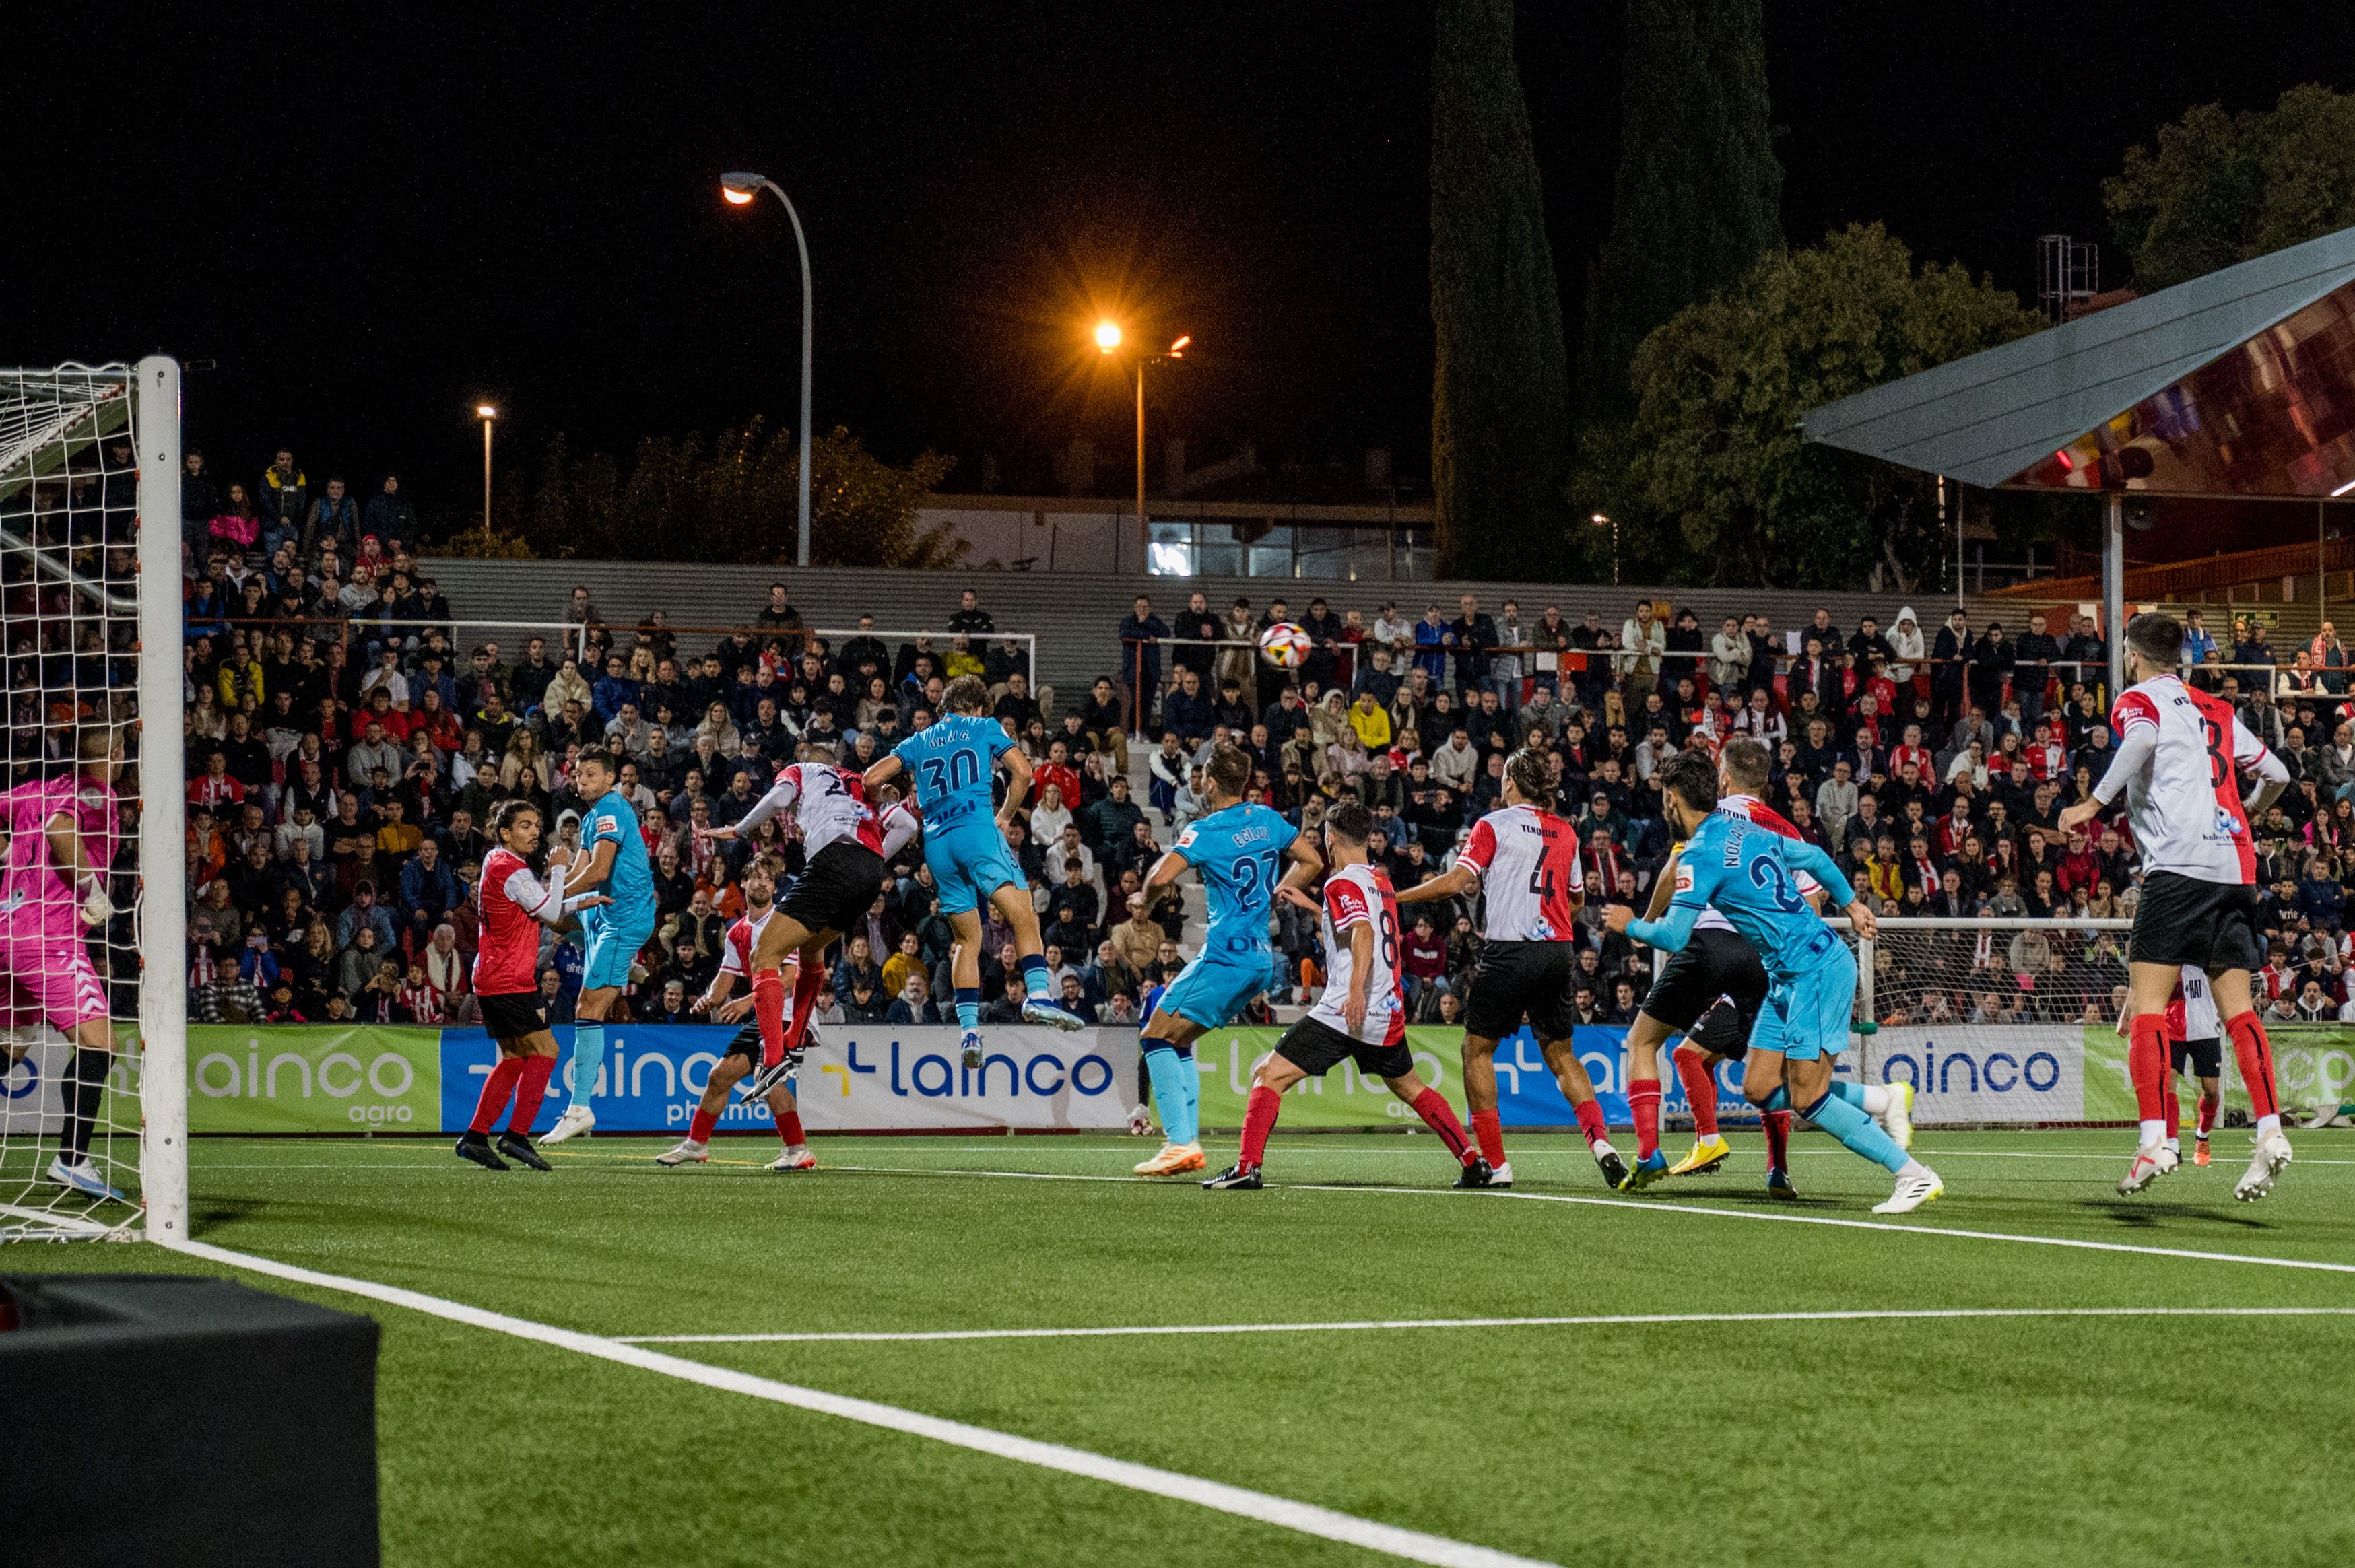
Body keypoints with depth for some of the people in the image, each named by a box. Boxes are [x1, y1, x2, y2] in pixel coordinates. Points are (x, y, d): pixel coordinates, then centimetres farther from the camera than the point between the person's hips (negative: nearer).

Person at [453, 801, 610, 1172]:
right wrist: (558, 869, -5)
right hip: (507, 982, -10)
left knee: (514, 1059, 12)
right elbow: (550, 911, -15)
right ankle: (516, 1136, -13)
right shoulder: (509, 869, -15)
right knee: (544, 1049, -11)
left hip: (495, 981, 10)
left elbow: (545, 912, 25)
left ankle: (475, 1137, 11)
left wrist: (582, 902, 12)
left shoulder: (501, 863, 18)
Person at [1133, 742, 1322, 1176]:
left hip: (1226, 956, -8)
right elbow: (1311, 862, 20)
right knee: (1177, 1043, 16)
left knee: (1157, 1037, -3)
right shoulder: (1266, 819, 10)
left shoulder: (1206, 830, -12)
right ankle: (1187, 1140, 10)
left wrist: (1144, 901, 0)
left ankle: (1181, 1142, -14)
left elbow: (1161, 876, -22)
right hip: (1262, 958, 8)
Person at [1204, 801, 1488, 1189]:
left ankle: (1247, 1167, -20)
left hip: (1346, 1013, -8)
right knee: (1410, 1087, 26)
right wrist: (1308, 905, 40)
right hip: (1389, 1013, 8)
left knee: (1269, 1075, -6)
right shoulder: (1382, 882, 17)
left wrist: (1356, 991, -37)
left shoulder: (1342, 883, -7)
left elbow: (1364, 933, -25)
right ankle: (1474, 1161, 23)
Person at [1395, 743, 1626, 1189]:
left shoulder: (1494, 825, -3)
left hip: (1509, 952, -5)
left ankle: (1493, 1163, 2)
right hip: (1559, 951, 5)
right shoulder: (1566, 832, 13)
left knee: (1477, 1049, 8)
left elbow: (1457, 881, -11)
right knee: (1560, 1053, 16)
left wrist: (1394, 896, -3)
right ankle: (1599, 1140, -5)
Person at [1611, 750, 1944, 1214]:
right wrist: (1851, 903, 37)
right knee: (1759, 1089, 6)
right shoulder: (1748, 830, 14)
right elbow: (1814, 857, 26)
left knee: (1808, 1099, -10)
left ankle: (1914, 1175, -8)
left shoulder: (1701, 854, -13)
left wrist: (1630, 925, 6)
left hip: (1817, 971, -9)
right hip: (1790, 978, 9)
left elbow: (1673, 936, -13)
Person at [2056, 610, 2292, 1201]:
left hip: (2178, 864, -6)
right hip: (2236, 866, 6)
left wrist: (2093, 804, -16)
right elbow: (2275, 771, 25)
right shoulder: (2216, 711, 23)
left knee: (2148, 1002, -8)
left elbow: (2142, 739, -18)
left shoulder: (2138, 700, 6)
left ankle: (2154, 1140, -19)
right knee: (2237, 1006, 6)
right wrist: (2248, 811, 45)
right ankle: (2270, 1129, -8)